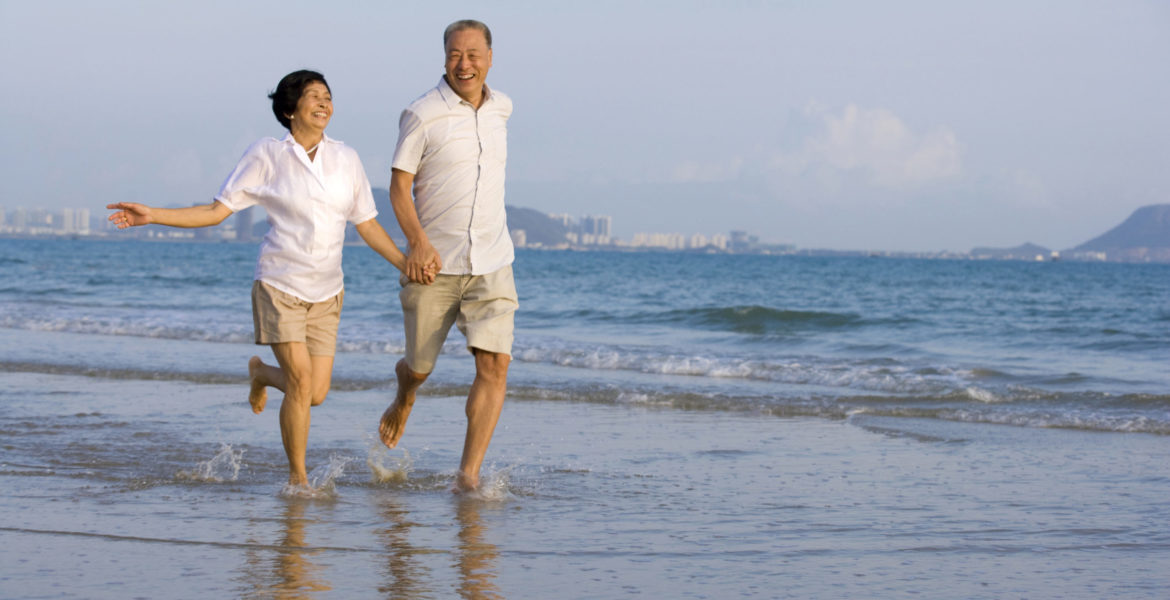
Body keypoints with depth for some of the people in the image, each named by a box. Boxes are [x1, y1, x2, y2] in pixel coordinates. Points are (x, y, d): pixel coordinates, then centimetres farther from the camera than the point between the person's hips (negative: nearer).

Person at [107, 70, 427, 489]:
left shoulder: (345, 159, 5)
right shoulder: (267, 156, -4)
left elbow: (368, 225, 10)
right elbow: (216, 211, -2)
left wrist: (408, 265, -3)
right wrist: (151, 216, -12)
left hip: (325, 293, 4)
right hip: (280, 285, -4)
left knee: (316, 394, 1)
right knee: (301, 381, -16)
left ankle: (261, 372, 35)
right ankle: (297, 477, 2)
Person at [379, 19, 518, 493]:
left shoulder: (501, 108, 7)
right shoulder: (422, 115, -9)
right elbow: (399, 187, -8)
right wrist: (419, 242, -22)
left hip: (491, 265, 3)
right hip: (434, 264, -3)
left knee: (495, 365, -14)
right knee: (420, 368, 9)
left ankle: (469, 473, -12)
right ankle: (403, 401, 47)